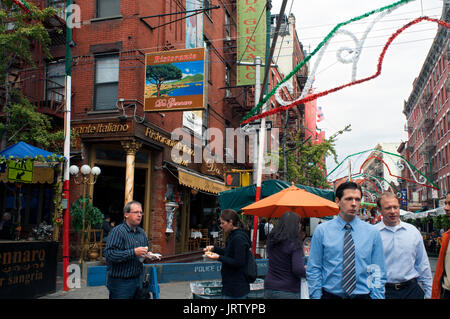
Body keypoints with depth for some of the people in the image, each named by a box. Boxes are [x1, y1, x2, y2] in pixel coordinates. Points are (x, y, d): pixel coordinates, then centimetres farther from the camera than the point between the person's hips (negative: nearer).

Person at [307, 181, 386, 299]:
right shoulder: (321, 230, -5)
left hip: (362, 295, 1)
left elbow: (378, 274, 1)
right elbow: (313, 270, -3)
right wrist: (316, 296, -9)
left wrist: (377, 297, -6)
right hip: (330, 295, -1)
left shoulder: (373, 233, 0)